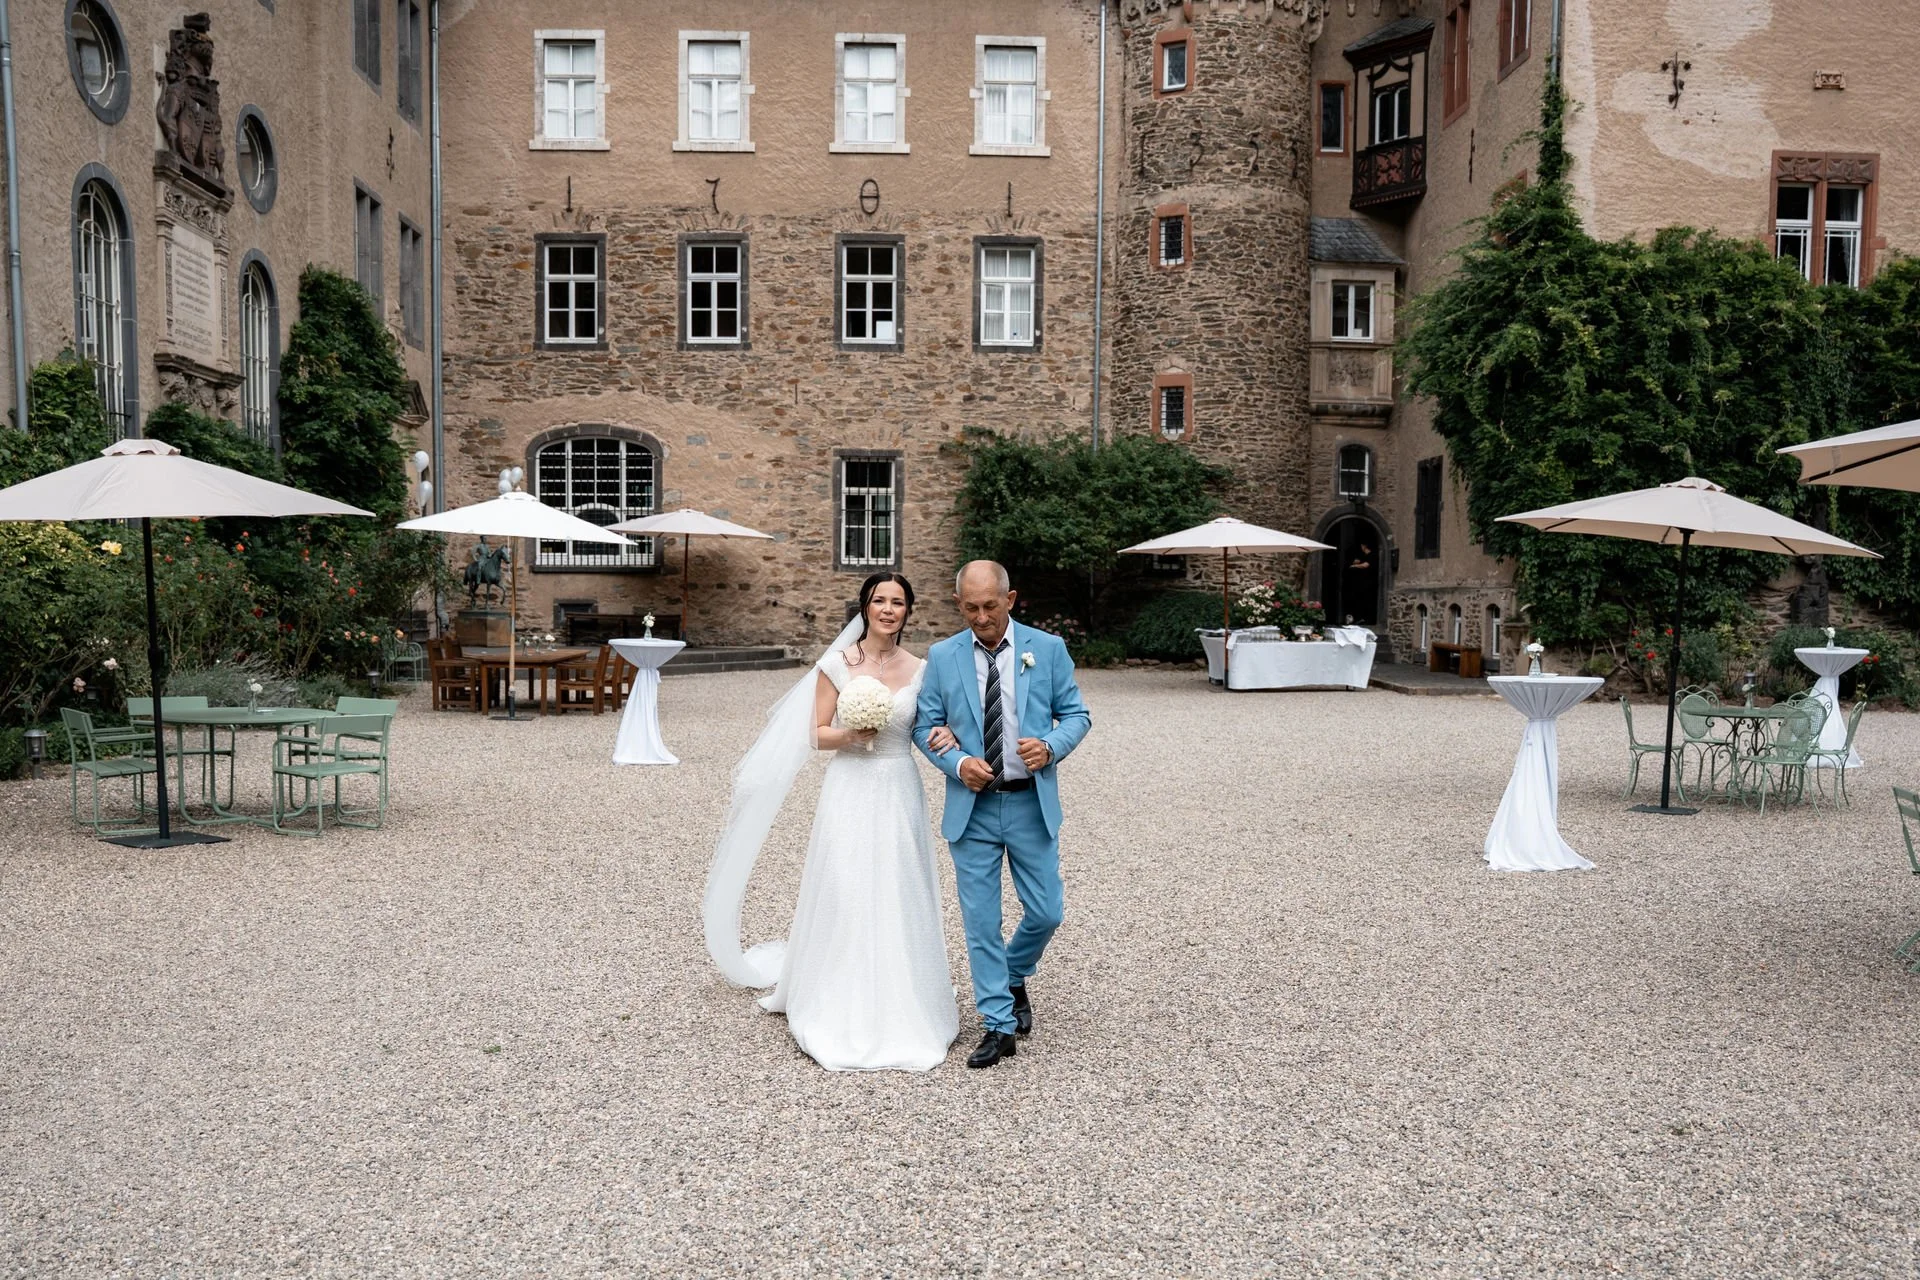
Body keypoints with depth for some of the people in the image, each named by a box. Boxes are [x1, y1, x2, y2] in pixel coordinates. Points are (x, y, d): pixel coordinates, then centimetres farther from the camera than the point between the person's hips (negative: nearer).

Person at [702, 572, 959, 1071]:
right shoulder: (837, 664, -2)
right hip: (849, 792, -2)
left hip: (899, 795, 2)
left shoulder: (919, 670, 3)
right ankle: (839, 1010, 15)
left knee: (897, 899, 4)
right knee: (842, 895, -1)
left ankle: (896, 1009, 20)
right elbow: (817, 734, 0)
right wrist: (852, 732, -18)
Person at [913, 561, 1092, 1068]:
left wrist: (1050, 746, -16)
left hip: (1032, 803, 0)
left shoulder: (1048, 648, -1)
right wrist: (957, 763, -14)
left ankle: (1014, 978, 36)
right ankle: (999, 1026, 15)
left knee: (1046, 912, 5)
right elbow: (925, 725, 4)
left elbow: (1076, 714, 4)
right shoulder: (942, 657, 1)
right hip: (972, 807, 0)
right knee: (981, 920, 3)